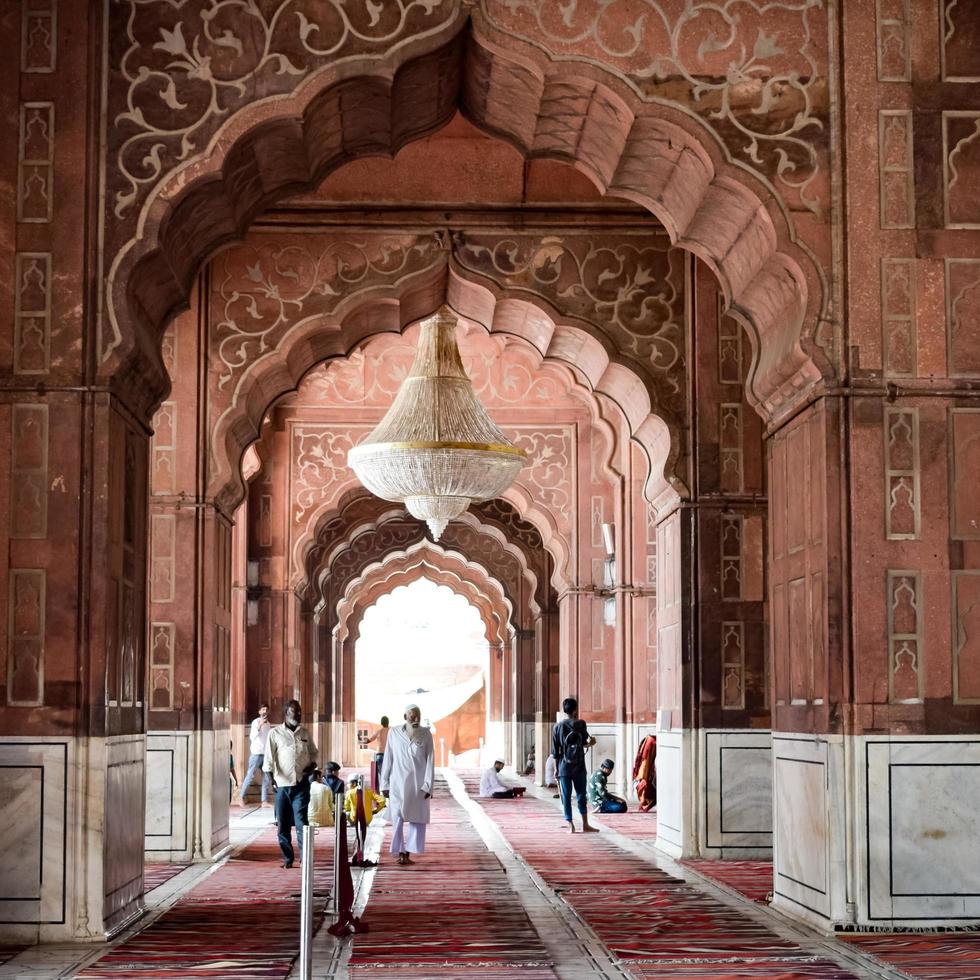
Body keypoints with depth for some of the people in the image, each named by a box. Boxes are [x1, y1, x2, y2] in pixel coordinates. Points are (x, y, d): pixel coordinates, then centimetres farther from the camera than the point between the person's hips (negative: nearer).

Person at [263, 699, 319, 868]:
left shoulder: (305, 734, 11)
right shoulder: (275, 733, 2)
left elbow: (314, 751, 23)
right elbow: (269, 756, -1)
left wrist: (313, 764, 4)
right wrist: (270, 775, -12)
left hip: (301, 783, 1)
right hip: (282, 784, -1)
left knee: (301, 821, -8)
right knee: (283, 824, 4)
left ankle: (304, 858, -7)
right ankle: (287, 858, 14)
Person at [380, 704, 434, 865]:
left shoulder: (426, 734, -1)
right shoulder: (394, 733, 0)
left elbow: (430, 760, -1)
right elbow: (388, 759, 4)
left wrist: (428, 785, -8)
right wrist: (384, 784, 4)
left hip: (418, 784, 1)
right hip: (398, 783, -1)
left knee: (417, 819, 2)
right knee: (398, 818, -4)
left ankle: (407, 853, 10)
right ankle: (400, 853, 1)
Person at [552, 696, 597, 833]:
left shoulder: (558, 727, -2)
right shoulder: (580, 724, -5)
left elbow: (555, 752, 0)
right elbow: (584, 743, 5)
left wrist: (556, 769, 8)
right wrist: (590, 743, 28)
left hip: (564, 767, 0)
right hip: (579, 767, 0)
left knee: (566, 797, 5)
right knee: (581, 796, 9)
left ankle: (570, 826, 3)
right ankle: (585, 825, 12)